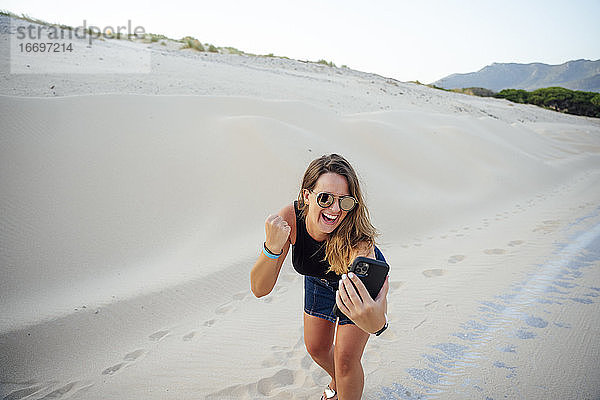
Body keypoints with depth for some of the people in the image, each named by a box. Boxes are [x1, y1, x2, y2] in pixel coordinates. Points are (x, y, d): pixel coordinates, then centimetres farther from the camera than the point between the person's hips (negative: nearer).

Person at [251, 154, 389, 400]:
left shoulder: (357, 236, -42)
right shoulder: (289, 218, -34)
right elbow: (260, 289, -32)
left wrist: (377, 321, -80)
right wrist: (272, 248, -52)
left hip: (361, 280, -3)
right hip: (319, 280, 3)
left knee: (345, 359, -5)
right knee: (316, 348, 17)